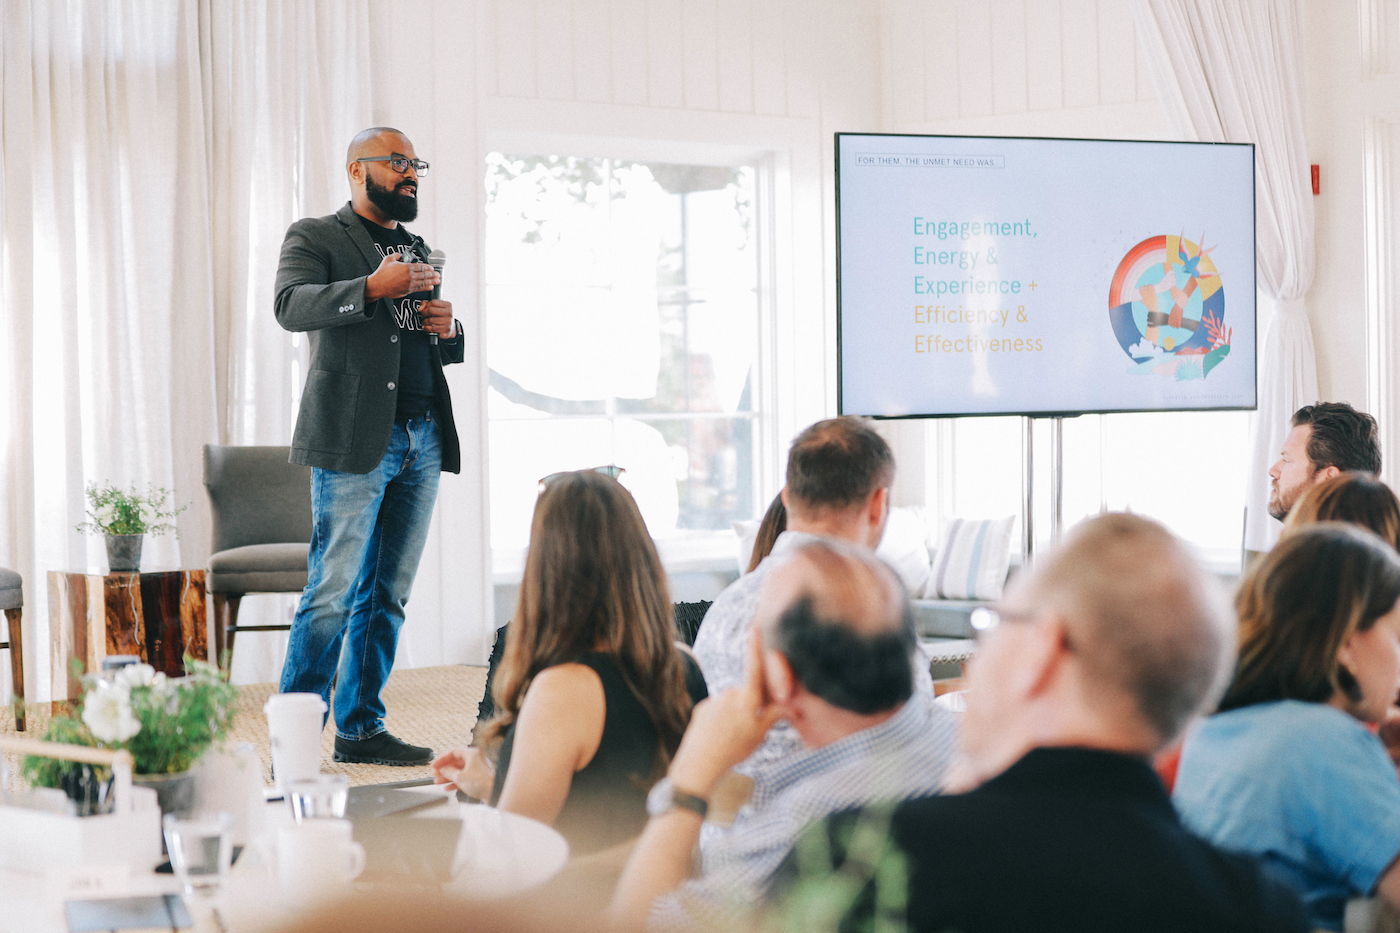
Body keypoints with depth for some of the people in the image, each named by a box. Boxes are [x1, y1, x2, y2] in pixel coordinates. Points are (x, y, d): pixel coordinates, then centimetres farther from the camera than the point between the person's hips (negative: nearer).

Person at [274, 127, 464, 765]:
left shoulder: (419, 251, 23)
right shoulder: (315, 237, 4)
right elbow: (291, 306, -15)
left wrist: (447, 330, 6)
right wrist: (371, 288, -26)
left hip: (422, 440, 6)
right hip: (354, 440, -6)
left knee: (388, 594, 8)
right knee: (332, 592, -8)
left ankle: (361, 729, 15)